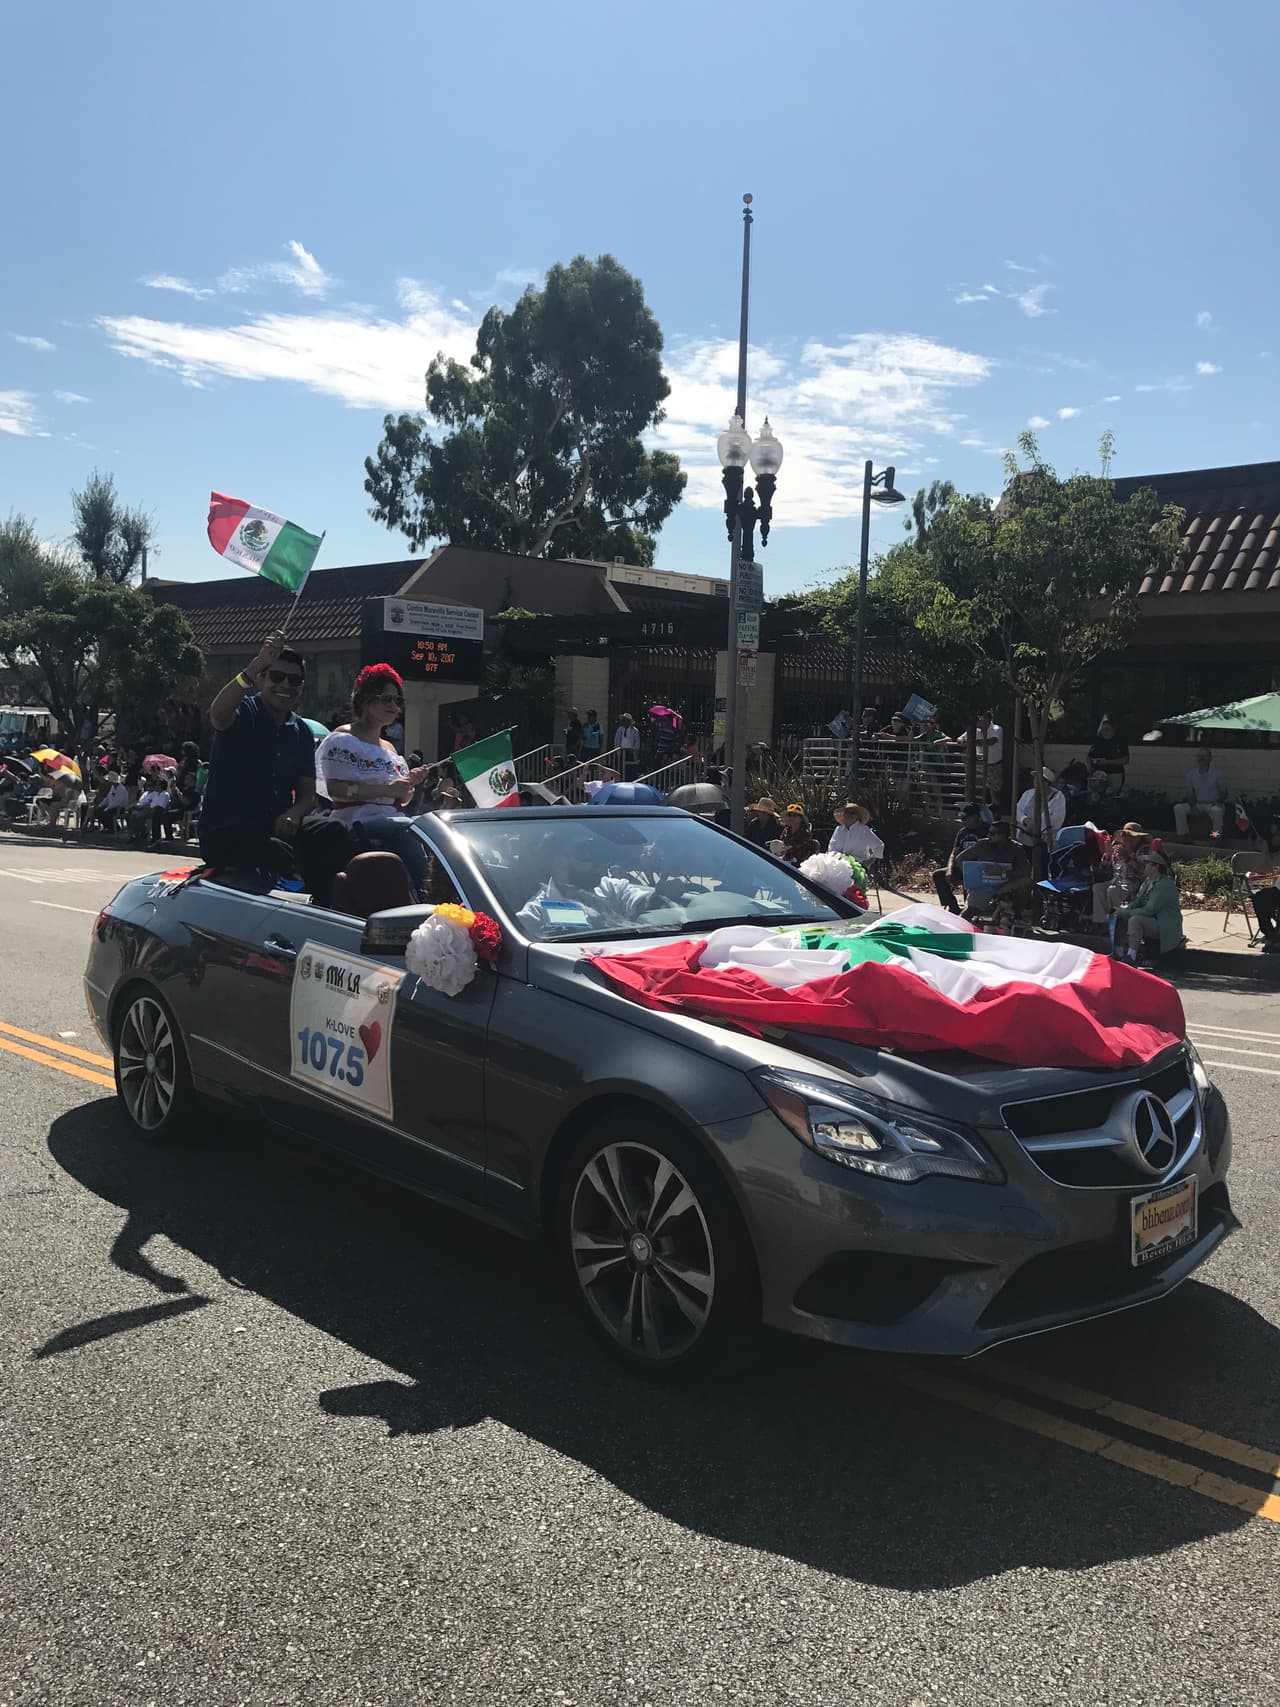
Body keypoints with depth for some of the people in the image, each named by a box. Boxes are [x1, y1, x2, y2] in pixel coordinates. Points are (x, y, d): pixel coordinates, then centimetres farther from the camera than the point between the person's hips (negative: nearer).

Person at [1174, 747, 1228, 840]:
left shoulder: (1218, 772, -6)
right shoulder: (1191, 774, 3)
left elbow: (1223, 793, -1)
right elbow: (1190, 793, 11)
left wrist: (1218, 802, -21)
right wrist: (1192, 804, -10)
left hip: (1214, 804, -4)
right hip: (1198, 804, 4)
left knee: (1216, 810, -40)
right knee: (1178, 808, -20)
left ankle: (1217, 836, -27)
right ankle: (1184, 835, -17)